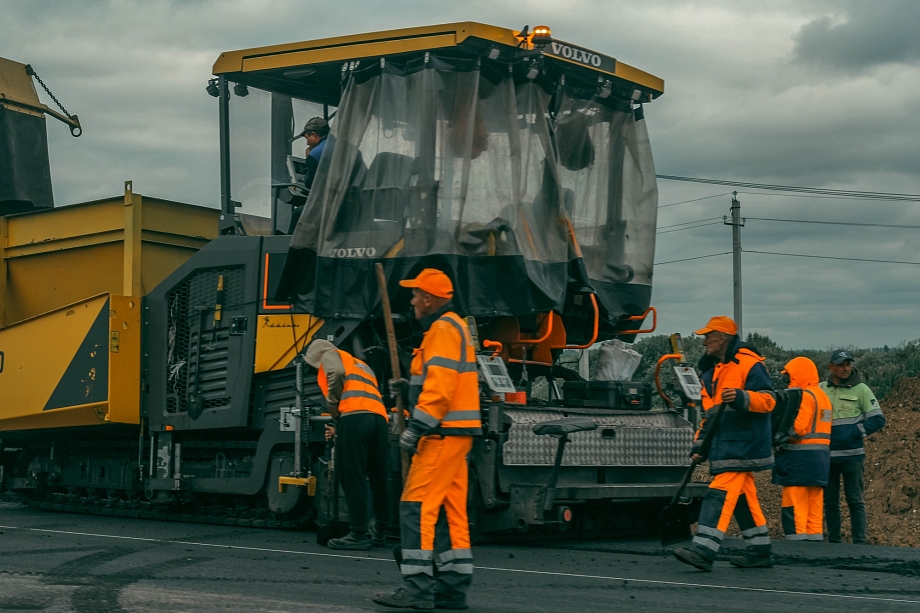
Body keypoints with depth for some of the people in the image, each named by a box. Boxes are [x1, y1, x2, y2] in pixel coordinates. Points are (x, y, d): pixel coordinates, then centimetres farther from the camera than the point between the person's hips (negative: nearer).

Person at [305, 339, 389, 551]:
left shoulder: (330, 355, 17)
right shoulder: (361, 365, 38)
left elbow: (337, 374, -7)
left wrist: (332, 405, 3)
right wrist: (340, 429, 38)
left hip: (354, 416, -7)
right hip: (378, 417, 7)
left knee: (353, 479, -6)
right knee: (378, 478, 12)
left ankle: (358, 535, -8)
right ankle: (378, 532, 19)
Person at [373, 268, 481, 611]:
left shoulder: (444, 328, -11)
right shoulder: (453, 327, 21)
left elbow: (441, 385, -21)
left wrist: (416, 427, -23)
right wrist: (410, 387, 15)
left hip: (443, 434, -11)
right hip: (452, 433, 11)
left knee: (417, 506, -12)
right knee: (449, 510, 10)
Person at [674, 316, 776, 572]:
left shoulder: (748, 364, -9)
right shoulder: (711, 372, 20)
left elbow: (768, 400, -15)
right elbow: (709, 413, 26)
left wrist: (741, 397, -32)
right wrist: (699, 444, 18)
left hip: (742, 444, -9)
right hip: (724, 446, 9)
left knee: (720, 495, -16)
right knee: (743, 498, 12)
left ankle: (703, 551, -23)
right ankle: (760, 551, 20)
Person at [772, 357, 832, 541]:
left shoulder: (804, 395, -12)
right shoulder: (822, 395, 19)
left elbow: (797, 428, -21)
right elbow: (815, 427, 14)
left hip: (801, 457, -10)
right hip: (820, 456, 10)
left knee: (794, 505, -7)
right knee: (814, 504, 10)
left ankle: (797, 541, -11)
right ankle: (815, 537, 11)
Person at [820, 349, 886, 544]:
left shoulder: (860, 389, -1)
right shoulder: (820, 389, 7)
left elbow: (878, 419, -2)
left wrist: (855, 433, -11)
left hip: (851, 455, -3)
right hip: (826, 454, 3)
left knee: (855, 499, -2)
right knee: (830, 500, 8)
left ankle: (859, 542, 2)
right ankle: (833, 541, 16)